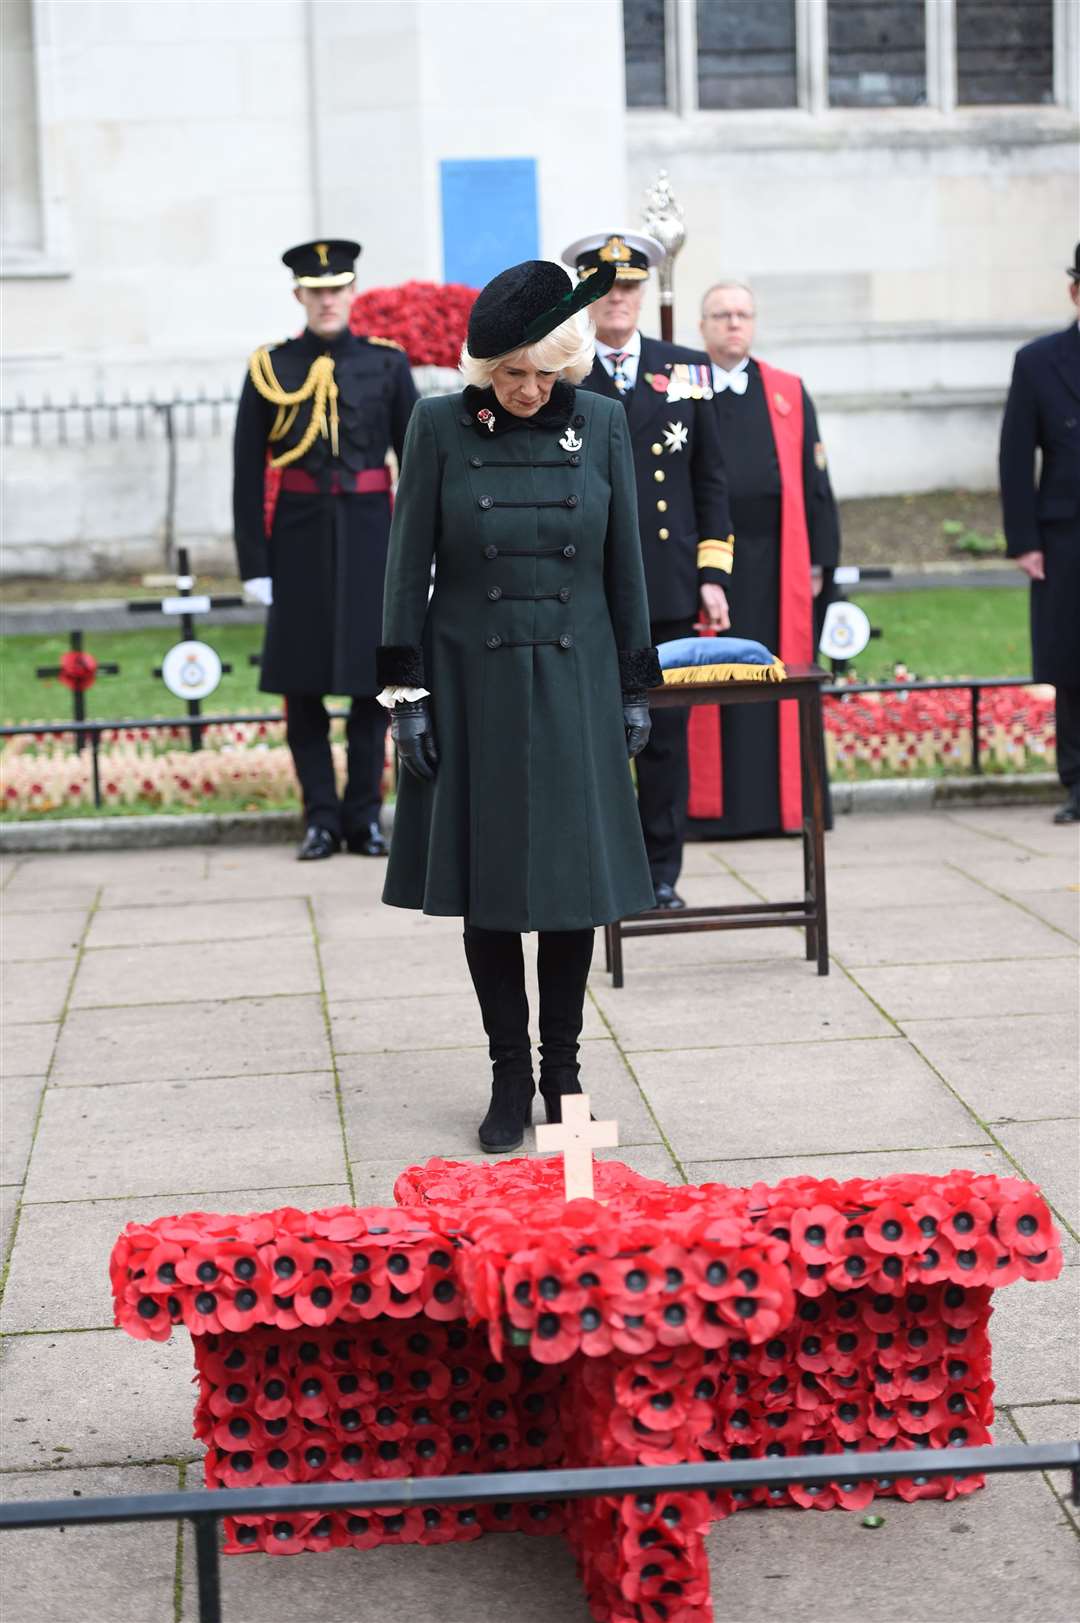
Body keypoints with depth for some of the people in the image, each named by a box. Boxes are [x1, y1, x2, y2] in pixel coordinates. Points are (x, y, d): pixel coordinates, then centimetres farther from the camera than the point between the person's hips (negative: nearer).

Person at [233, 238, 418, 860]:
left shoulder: (386, 363, 4)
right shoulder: (271, 370, 2)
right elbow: (249, 474, 2)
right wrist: (254, 563, -3)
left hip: (369, 535, 0)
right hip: (301, 538, 0)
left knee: (372, 680, 3)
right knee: (302, 683, 2)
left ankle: (365, 815, 13)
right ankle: (322, 819, 12)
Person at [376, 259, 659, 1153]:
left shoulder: (602, 423, 0)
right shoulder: (440, 427, -4)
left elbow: (625, 562, 6)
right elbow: (410, 565, -1)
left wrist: (636, 687, 6)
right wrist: (408, 693, -4)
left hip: (574, 685, 1)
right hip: (473, 685, -1)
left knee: (575, 882, 4)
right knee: (487, 888, 4)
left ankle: (564, 1068, 18)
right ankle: (510, 1076, 16)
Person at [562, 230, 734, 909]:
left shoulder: (687, 369, 11)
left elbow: (711, 479, 11)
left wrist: (714, 575, 4)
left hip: (669, 591, 2)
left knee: (667, 734, 5)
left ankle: (662, 873, 14)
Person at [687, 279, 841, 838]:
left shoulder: (788, 393, 11)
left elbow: (812, 480, 9)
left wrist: (819, 560, 3)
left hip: (776, 562, 2)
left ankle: (784, 801, 10)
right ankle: (714, 806, 4)